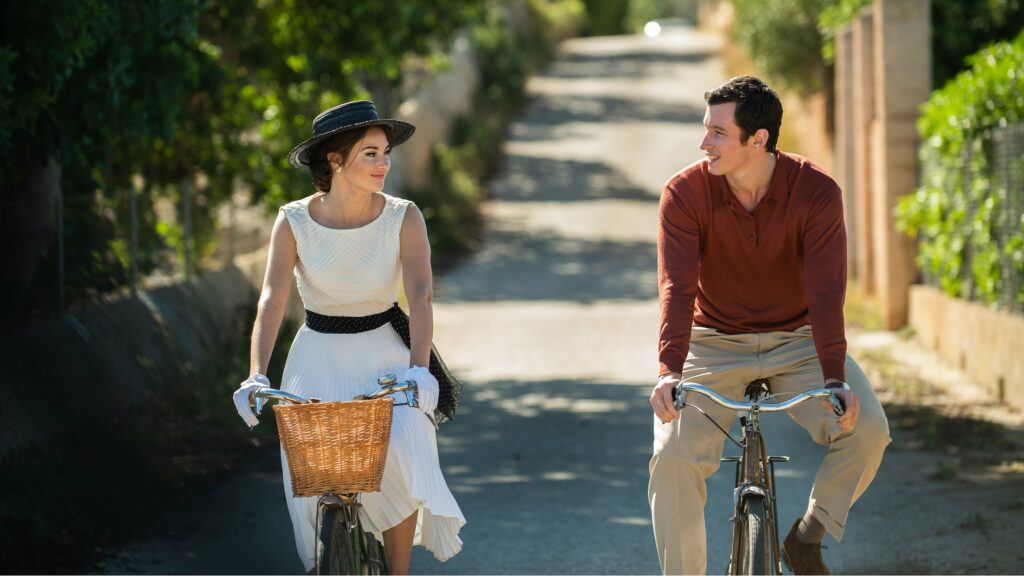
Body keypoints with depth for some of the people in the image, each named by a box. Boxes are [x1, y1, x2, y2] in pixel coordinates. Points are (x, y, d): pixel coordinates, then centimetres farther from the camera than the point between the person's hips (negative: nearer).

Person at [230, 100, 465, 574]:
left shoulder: (403, 219, -11)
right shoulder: (294, 223, -11)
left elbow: (419, 294, -22)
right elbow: (272, 299, -20)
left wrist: (419, 369, -37)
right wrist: (257, 376, -34)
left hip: (385, 357, -1)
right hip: (318, 358, 1)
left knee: (398, 464, -22)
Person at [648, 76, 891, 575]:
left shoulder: (817, 192, -17)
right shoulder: (684, 193, -15)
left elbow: (826, 291, -25)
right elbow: (676, 288, -25)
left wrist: (834, 380, -37)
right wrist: (669, 371, -40)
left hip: (797, 342, 0)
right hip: (714, 346, 0)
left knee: (867, 428, -23)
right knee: (673, 456, -22)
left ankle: (808, 536, 0)